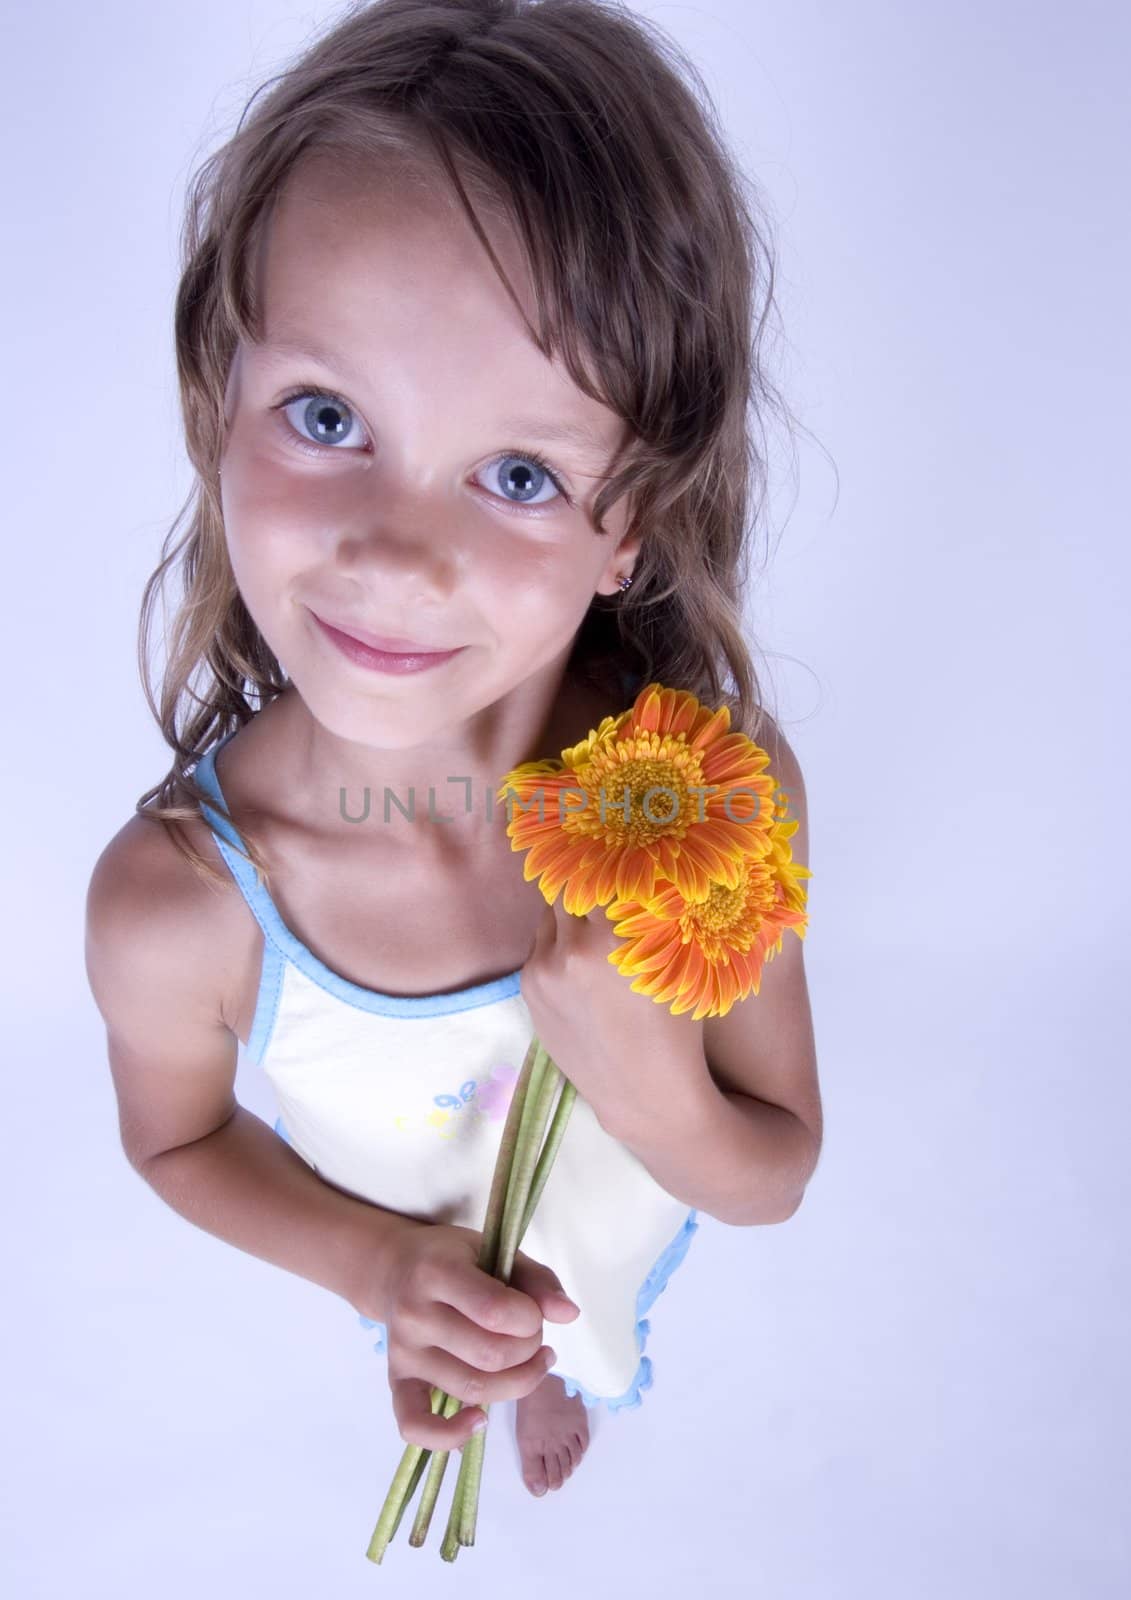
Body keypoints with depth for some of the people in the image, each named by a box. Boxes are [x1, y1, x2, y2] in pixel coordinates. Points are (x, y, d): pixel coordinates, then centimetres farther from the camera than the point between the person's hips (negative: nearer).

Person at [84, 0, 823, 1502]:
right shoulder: (172, 906, -39)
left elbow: (775, 1176, -22)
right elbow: (175, 1139, -14)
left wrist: (650, 1085, -44)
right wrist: (375, 1265, -28)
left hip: (614, 1232, 1)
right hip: (386, 1246, 0)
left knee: (557, 1356, 38)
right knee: (432, 1373, 37)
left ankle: (550, 1377, 77)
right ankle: (441, 1385, 76)